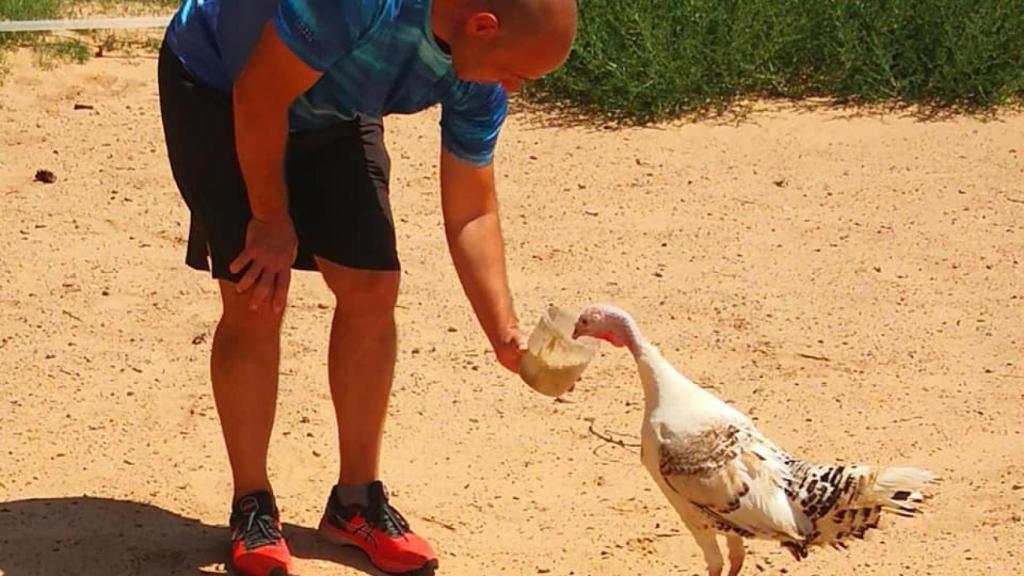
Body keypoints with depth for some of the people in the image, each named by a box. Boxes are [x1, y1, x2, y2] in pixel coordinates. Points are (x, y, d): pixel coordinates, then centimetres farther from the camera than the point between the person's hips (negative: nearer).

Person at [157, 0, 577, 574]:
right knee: (256, 301, -12)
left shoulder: (480, 81, -17)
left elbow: (471, 214, -6)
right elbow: (258, 97, -30)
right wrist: (271, 219, -18)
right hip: (219, 88, -6)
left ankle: (358, 501, 12)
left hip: (329, 110, 6)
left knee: (372, 288, -3)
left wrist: (507, 336, -15)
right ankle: (253, 508, 3)